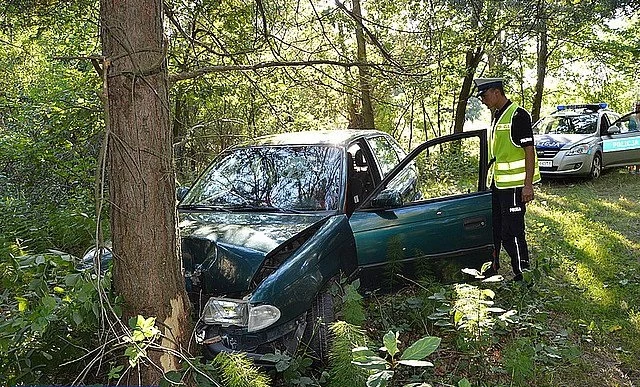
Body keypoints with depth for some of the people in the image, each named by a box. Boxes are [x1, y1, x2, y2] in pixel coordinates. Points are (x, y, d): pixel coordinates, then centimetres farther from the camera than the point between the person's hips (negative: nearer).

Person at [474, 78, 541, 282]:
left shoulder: (518, 115, -13)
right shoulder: (496, 116, 15)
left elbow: (529, 150, -17)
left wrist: (528, 185, -20)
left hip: (513, 184, -9)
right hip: (496, 183, 9)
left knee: (512, 232, -6)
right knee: (493, 227, 16)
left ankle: (523, 275, 5)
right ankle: (492, 266, 30)